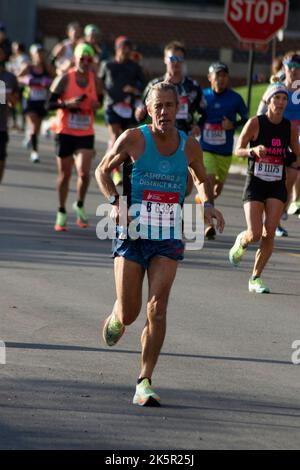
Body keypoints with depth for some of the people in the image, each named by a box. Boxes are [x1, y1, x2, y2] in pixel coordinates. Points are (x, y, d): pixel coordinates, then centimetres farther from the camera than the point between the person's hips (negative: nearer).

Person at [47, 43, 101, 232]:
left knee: (84, 172, -14)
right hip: (65, 132, -1)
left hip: (86, 134, 2)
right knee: (65, 174, 7)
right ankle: (62, 212, 24)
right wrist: (67, 104, -24)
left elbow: (99, 100, 18)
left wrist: (97, 104, -5)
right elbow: (49, 103, -8)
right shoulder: (65, 79, -8)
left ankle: (80, 205, 13)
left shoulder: (95, 80, 2)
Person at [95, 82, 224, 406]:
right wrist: (115, 202, -10)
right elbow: (103, 171, 7)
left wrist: (207, 204, 4)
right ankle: (115, 319, 39)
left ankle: (145, 382, -5)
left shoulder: (189, 146, 3)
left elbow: (201, 178, 23)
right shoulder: (133, 139, -5)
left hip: (169, 239, 1)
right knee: (129, 313, 0)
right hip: (132, 234, -1)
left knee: (157, 310, -12)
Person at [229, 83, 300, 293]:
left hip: (277, 187, 3)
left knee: (269, 233, -8)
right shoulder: (255, 123, -8)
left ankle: (256, 278, 6)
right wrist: (253, 151, -22)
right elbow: (238, 150, -2)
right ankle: (241, 242, 27)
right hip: (255, 183, -3)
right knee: (255, 235, -11)